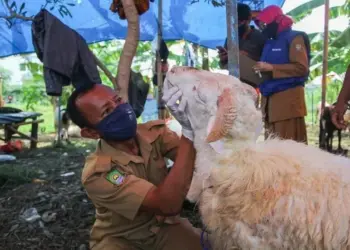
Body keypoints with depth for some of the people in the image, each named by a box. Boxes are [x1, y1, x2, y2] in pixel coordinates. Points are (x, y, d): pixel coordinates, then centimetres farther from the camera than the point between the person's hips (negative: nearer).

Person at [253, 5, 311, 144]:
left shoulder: (294, 38, -1)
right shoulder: (269, 42, 22)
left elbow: (302, 67, -14)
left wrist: (271, 68, -16)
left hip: (288, 98, -7)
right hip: (269, 100, 8)